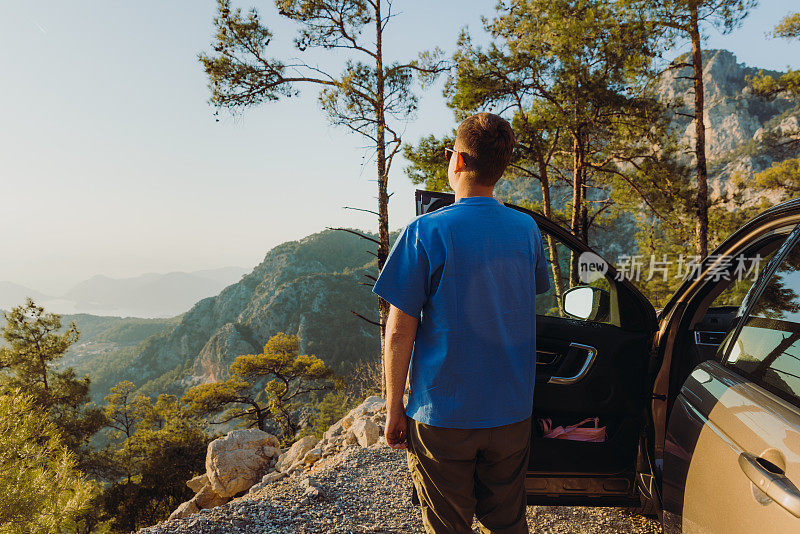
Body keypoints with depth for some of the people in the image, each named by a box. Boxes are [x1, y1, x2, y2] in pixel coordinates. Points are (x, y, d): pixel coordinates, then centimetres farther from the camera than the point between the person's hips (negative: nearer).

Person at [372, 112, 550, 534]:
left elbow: (400, 331, -13)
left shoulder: (425, 233, -14)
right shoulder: (527, 230, 1)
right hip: (512, 414, 4)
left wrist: (394, 409, -4)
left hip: (443, 416, -4)